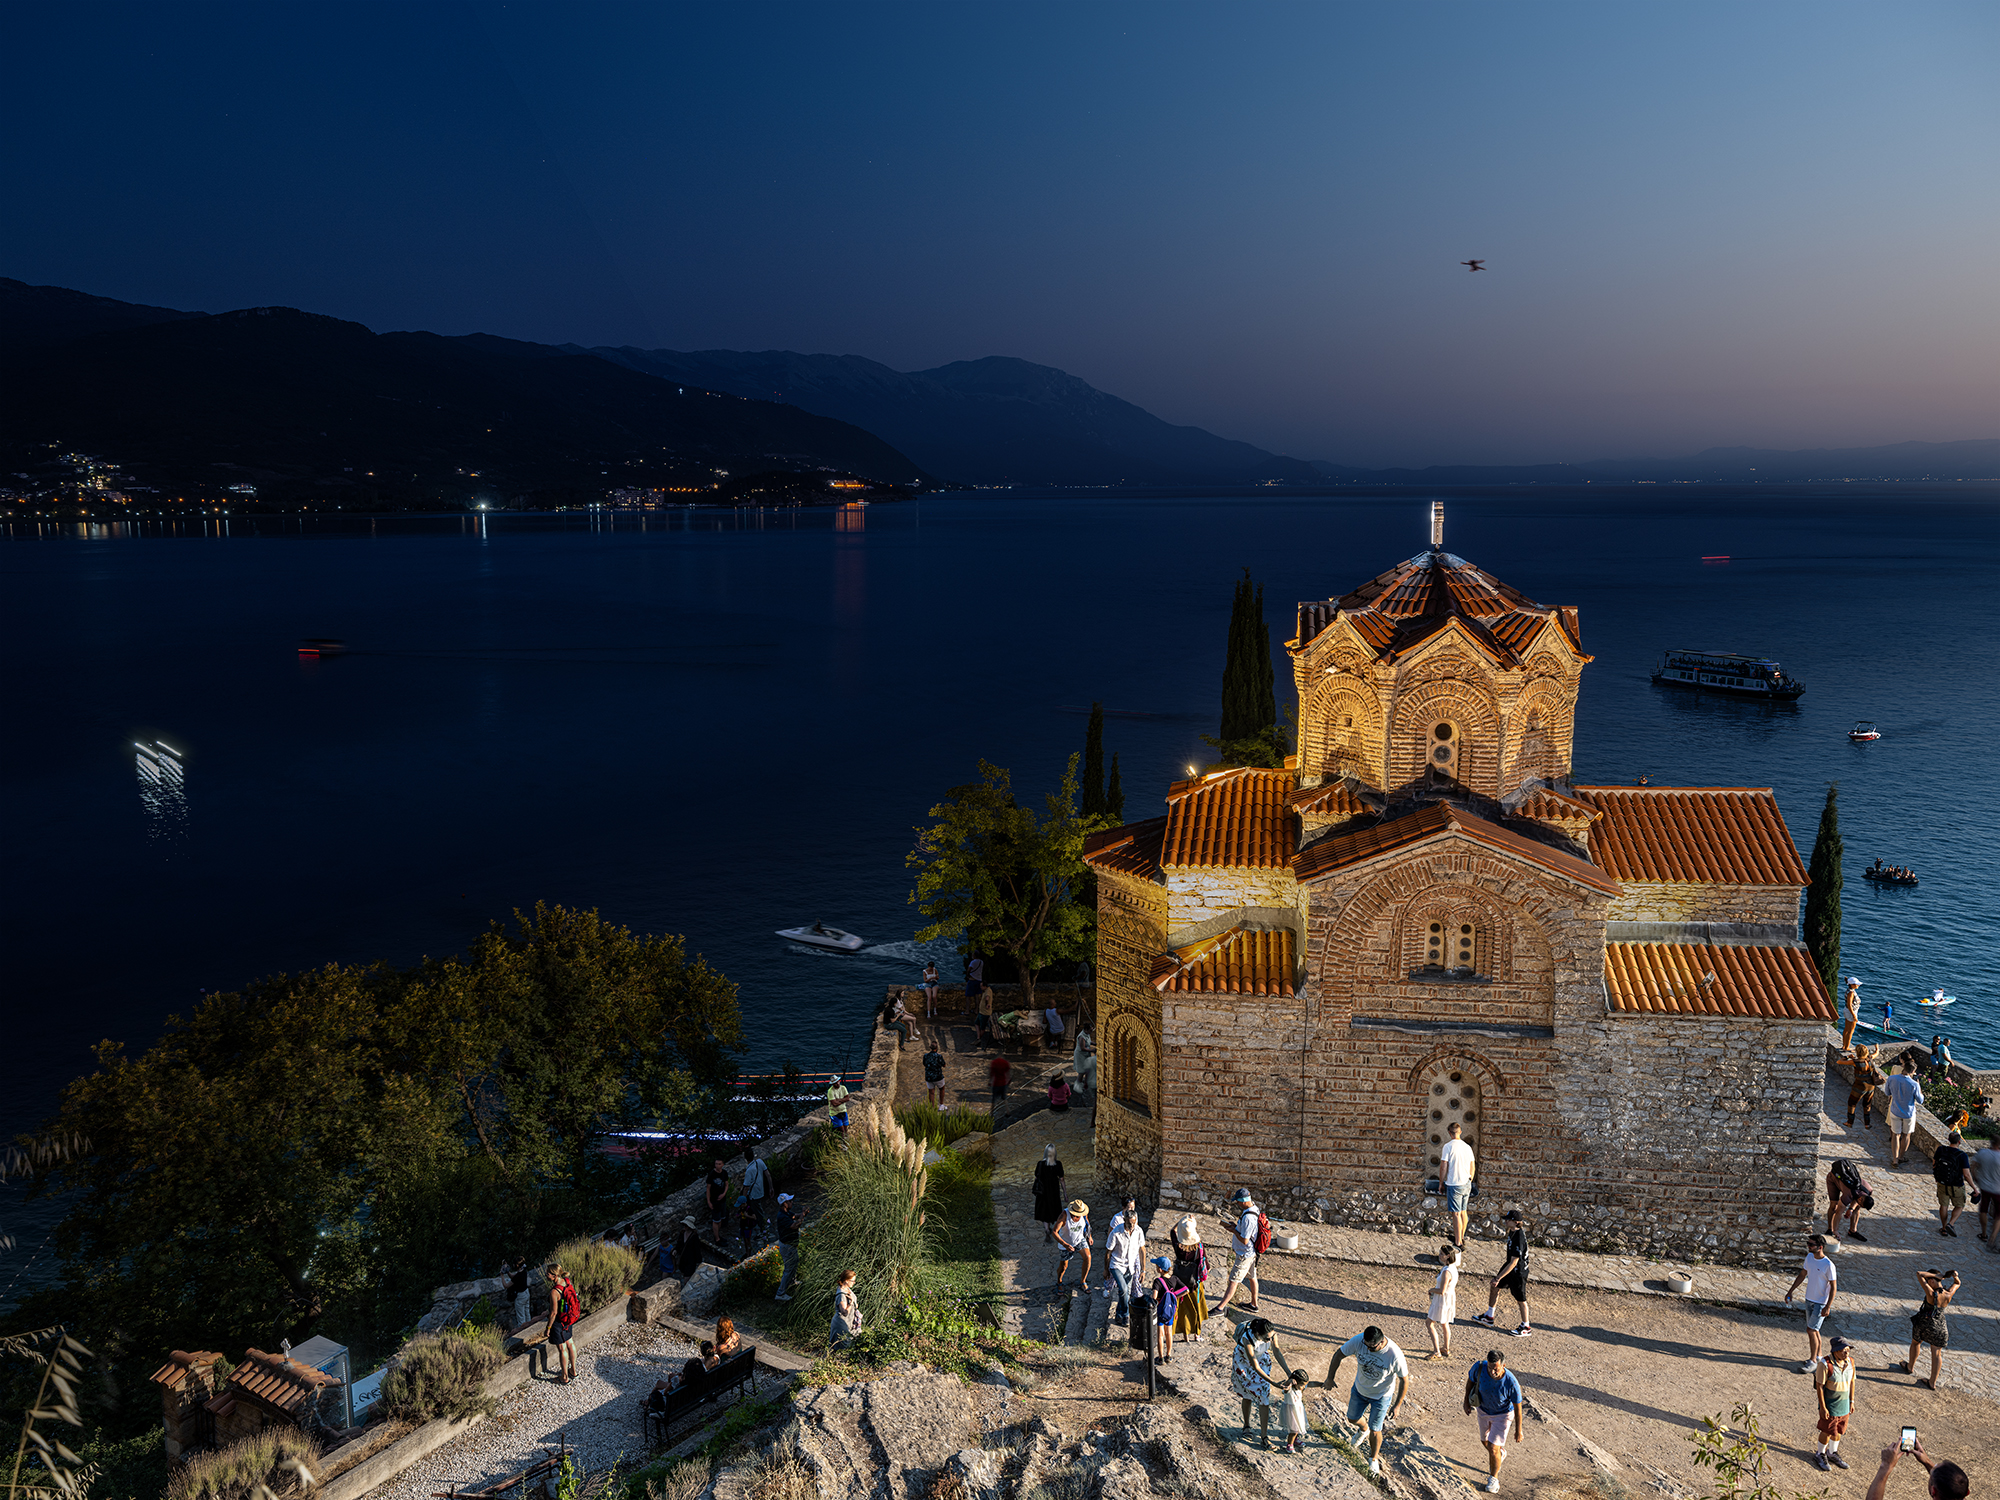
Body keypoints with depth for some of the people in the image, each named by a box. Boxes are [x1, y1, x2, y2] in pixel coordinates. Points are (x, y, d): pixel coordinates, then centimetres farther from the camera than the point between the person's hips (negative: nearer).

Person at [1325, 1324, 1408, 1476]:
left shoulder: (1395, 1355, -36)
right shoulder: (1358, 1340, -30)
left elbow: (1404, 1380, -19)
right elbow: (1338, 1354, -13)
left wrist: (1397, 1405, -15)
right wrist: (1330, 1378, -6)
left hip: (1381, 1395, -3)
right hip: (1360, 1389, 3)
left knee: (1375, 1430, 4)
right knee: (1353, 1418, 21)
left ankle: (1373, 1458, 35)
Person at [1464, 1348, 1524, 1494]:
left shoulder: (1511, 1383, -38)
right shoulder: (1479, 1367, -32)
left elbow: (1518, 1408, -20)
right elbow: (1470, 1380, -8)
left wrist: (1518, 1431, -9)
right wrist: (1467, 1401, 2)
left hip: (1503, 1414, -4)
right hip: (1484, 1410, 4)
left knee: (1493, 1448, -4)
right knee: (1485, 1440, 24)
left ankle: (1493, 1478, 24)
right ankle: (1500, 1454, 58)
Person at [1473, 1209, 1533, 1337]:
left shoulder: (1519, 1238, -34)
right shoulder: (1512, 1231, -5)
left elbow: (1513, 1263, -31)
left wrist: (1498, 1278, -27)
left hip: (1518, 1272, -10)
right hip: (1510, 1266, 10)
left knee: (1521, 1299, 9)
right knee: (1494, 1288, 18)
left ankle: (1526, 1327, 29)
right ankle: (1488, 1317, 33)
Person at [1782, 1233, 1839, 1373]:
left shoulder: (1828, 1265, -21)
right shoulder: (1809, 1257, 1)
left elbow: (1834, 1287, -17)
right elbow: (1802, 1275, 13)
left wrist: (1827, 1307, -20)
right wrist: (1790, 1291, 14)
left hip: (1821, 1303, -7)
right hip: (1809, 1299, 7)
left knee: (1811, 1330, -7)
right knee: (1813, 1329, 16)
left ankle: (1813, 1362, 4)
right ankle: (1818, 1357, 30)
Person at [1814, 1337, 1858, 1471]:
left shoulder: (1850, 1361, -7)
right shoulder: (1826, 1364, -25)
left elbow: (1851, 1382, 7)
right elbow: (1819, 1386, -19)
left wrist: (1851, 1402, 10)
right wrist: (1822, 1407, -17)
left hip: (1844, 1405, 6)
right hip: (1830, 1406, -5)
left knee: (1838, 1431, 20)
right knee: (1827, 1432, 8)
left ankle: (1832, 1453, 42)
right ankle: (1821, 1455, 31)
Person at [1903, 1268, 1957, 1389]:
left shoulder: (1931, 1294, -27)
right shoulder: (1949, 1295, -14)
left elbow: (1919, 1274, -25)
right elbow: (1957, 1283, 7)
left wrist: (1938, 1276, -23)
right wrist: (1955, 1277, -14)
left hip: (1924, 1323, -3)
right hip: (1939, 1327, 3)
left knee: (1915, 1342, 26)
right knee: (1937, 1354, 14)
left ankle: (1910, 1367, 44)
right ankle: (1933, 1383, 21)